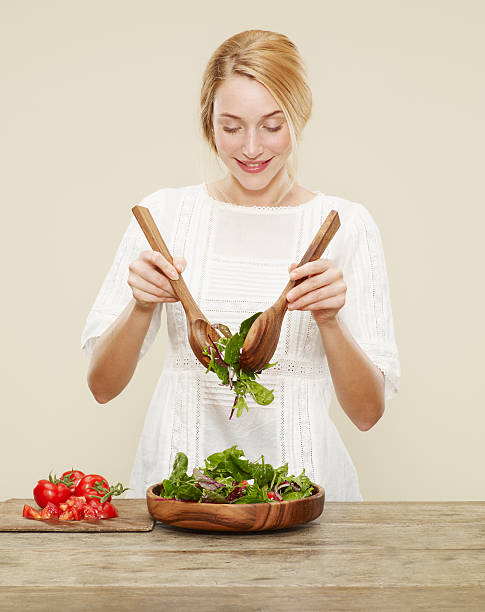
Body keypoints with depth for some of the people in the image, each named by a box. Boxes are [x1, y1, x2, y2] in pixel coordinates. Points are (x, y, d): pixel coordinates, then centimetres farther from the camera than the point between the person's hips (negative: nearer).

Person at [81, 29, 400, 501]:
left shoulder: (345, 224, 3)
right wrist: (141, 307, -13)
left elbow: (367, 411, 1)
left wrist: (330, 320, -15)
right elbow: (102, 384, 4)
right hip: (177, 477, 1)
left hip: (298, 478, 0)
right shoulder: (164, 212, 5)